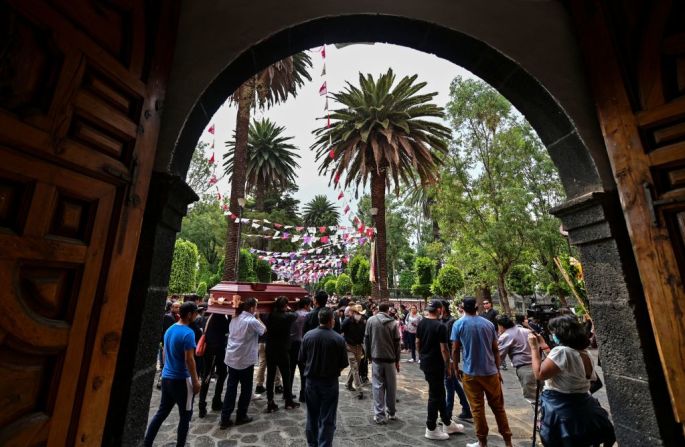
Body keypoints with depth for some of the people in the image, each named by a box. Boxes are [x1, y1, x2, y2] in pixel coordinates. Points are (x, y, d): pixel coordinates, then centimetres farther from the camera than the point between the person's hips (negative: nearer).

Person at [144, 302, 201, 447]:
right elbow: (189, 360, -22)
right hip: (181, 380, -8)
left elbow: (165, 353, 14)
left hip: (166, 377, 8)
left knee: (161, 412, 19)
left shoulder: (169, 330, 4)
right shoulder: (188, 333, -22)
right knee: (185, 416, 9)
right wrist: (195, 381, -13)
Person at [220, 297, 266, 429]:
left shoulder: (234, 319, 4)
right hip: (245, 360, -7)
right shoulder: (252, 321, -19)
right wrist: (257, 318, 2)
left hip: (231, 358, 7)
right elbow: (264, 330, -6)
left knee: (231, 388, 13)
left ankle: (225, 419, 16)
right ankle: (241, 416, 21)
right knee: (246, 389, 11)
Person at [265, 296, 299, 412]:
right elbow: (295, 315, 5)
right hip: (283, 351, -3)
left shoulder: (270, 315, -7)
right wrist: (289, 310, 23)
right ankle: (289, 401, 24)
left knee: (270, 376, 10)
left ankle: (270, 403, 15)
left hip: (270, 350, 3)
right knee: (286, 376, 11)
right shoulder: (288, 316, -14)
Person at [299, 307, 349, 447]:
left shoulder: (308, 335, -11)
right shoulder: (338, 339, -18)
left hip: (311, 381, 3)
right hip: (330, 382, -3)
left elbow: (302, 359, -2)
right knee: (327, 420, 10)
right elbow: (343, 364, -10)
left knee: (312, 416, 22)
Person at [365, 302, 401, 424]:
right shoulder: (393, 323, -6)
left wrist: (369, 355, 10)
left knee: (378, 386, 7)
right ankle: (391, 412, 28)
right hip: (390, 359, 1)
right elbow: (397, 343, -1)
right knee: (391, 387, 15)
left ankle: (379, 415, 9)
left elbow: (366, 339, -2)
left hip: (376, 358, -1)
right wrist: (397, 360, 9)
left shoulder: (371, 320, -6)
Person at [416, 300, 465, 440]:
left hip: (425, 363, 8)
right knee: (435, 395, 5)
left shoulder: (421, 323, 2)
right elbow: (443, 349, -19)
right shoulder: (440, 326, -20)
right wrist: (448, 366, -7)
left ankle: (447, 424, 35)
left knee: (440, 393, 21)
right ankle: (431, 429, 18)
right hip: (435, 365, -8)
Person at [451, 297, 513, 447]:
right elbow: (495, 349, 5)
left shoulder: (458, 324, -8)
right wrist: (498, 370, 17)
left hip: (470, 373, -3)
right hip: (491, 371, 3)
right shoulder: (488, 323, 1)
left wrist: (456, 368, 7)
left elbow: (455, 350, -7)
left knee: (477, 408, 9)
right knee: (498, 407, 17)